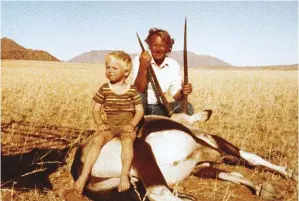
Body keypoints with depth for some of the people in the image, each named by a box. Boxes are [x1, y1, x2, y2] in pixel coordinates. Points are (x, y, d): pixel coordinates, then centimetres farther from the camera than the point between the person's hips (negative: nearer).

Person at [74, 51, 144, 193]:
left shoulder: (132, 90, 0)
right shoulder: (104, 89, 4)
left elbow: (139, 111, 0)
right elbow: (95, 109, 7)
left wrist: (132, 124, -16)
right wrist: (100, 123, -11)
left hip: (127, 125, -1)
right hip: (110, 124, 2)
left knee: (127, 140, -34)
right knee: (97, 139, -27)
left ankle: (124, 175, -34)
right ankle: (84, 175, -28)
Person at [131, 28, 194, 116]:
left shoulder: (174, 66, -2)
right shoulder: (139, 60, -12)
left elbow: (177, 96, 1)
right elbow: (138, 91, -21)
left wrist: (183, 92, -23)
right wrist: (143, 67, -34)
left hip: (158, 108, 4)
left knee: (187, 108, -16)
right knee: (139, 96, -35)